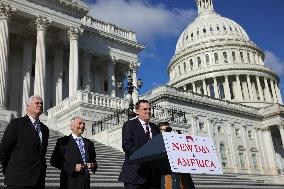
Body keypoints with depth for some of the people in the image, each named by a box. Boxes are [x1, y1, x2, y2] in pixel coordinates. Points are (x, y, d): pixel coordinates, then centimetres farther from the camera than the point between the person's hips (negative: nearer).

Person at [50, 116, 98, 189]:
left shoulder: (89, 143, 15)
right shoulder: (63, 141, 0)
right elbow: (54, 161, -7)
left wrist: (93, 166, -4)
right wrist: (73, 167, -15)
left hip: (85, 182, 4)